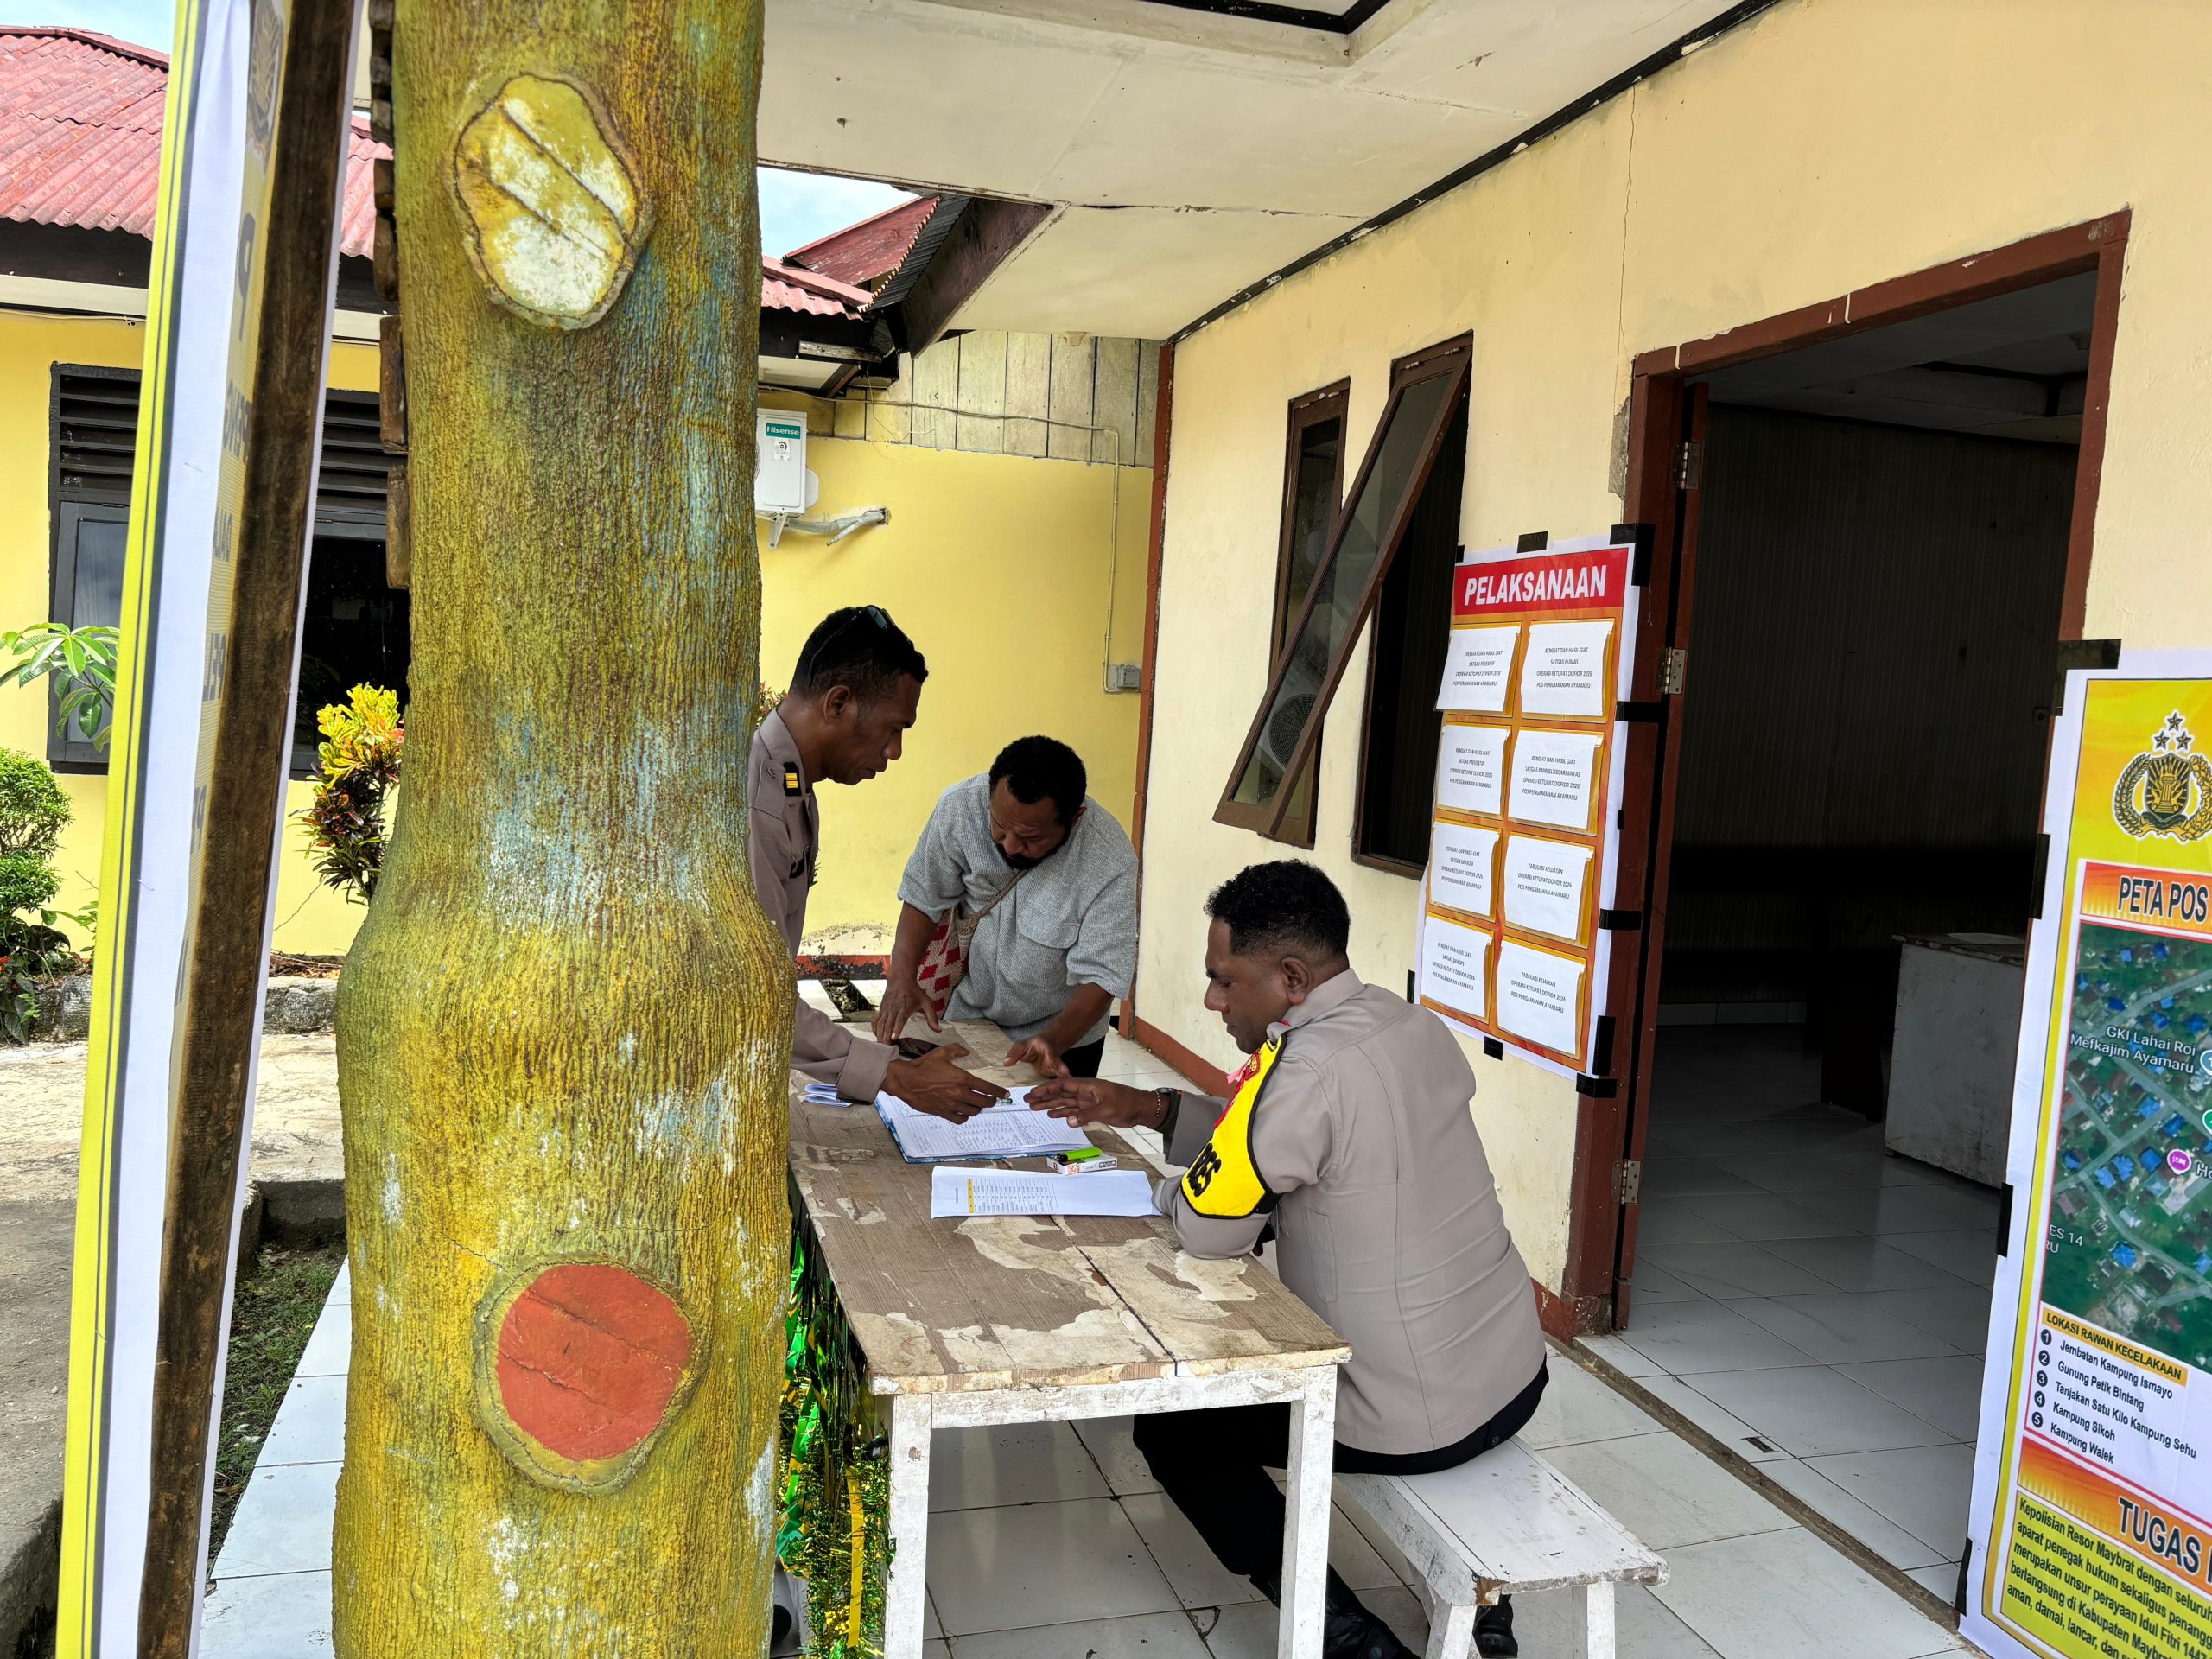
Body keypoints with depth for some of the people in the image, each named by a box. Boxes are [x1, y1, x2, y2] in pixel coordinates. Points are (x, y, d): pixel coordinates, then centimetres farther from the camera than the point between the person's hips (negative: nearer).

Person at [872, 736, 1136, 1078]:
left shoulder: (1111, 861, -31)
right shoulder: (961, 807, -23)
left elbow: (1099, 976, -27)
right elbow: (924, 896, -10)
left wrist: (1053, 1042, -42)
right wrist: (902, 977, -24)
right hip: (967, 1016, 3)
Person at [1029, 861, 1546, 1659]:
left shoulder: (1305, 1069, -26)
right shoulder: (1416, 1026, 0)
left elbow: (1208, 1226, -19)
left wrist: (1175, 1183, 2)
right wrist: (1150, 1109, 9)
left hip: (1418, 1422, -8)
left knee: (1171, 1428, 12)